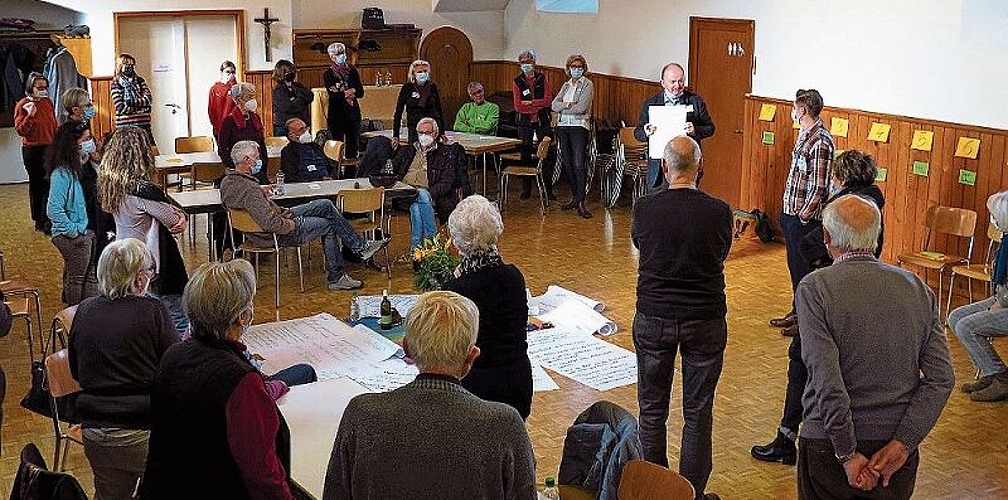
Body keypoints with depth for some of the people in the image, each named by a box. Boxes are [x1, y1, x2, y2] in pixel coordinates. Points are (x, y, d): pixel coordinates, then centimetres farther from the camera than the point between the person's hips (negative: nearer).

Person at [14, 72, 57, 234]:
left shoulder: (48, 102, 7)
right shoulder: (22, 105, -7)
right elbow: (20, 130, -12)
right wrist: (30, 115, -23)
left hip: (49, 148, 4)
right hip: (32, 150, -4)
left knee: (49, 183, -1)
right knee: (36, 184, 6)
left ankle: (48, 220, 7)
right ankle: (39, 220, 16)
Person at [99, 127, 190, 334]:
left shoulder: (111, 183, 0)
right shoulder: (144, 190, -25)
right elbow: (178, 223, -15)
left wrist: (177, 215, -11)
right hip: (153, 268, -9)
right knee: (179, 323, 2)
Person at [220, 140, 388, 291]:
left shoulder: (228, 181, 0)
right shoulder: (250, 189, -31)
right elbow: (269, 224, -36)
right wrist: (290, 224, -19)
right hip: (276, 235, -10)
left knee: (326, 205, 11)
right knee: (328, 225, 7)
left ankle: (361, 246, 16)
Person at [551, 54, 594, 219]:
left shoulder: (587, 85, -1)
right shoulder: (566, 85, 16)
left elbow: (581, 108, -14)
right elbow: (554, 105, 4)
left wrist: (562, 107, -2)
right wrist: (569, 105, -12)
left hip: (579, 127, -6)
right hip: (563, 127, 6)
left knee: (579, 165, -13)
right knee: (567, 164, 7)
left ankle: (581, 203, -12)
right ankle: (574, 197, 18)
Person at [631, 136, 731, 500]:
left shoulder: (644, 208, -10)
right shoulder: (719, 212, -11)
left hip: (653, 320, 1)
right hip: (705, 321, -1)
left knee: (652, 410, 14)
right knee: (697, 413, 11)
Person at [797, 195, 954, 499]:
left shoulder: (814, 288, -12)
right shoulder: (918, 289, 2)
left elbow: (827, 381, -20)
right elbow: (941, 379, -5)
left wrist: (847, 454, -13)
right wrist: (902, 444, -8)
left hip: (829, 448, -4)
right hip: (898, 447, 4)